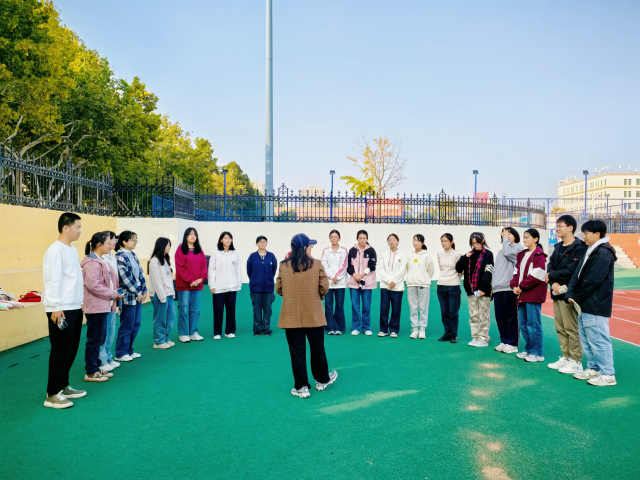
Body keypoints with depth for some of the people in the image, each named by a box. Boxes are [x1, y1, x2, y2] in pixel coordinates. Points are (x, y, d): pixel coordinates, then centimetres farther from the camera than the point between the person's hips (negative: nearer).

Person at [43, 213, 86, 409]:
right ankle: (52, 394, 7)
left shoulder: (72, 249, 13)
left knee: (71, 349, 14)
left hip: (75, 308, 9)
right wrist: (56, 308, -20)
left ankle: (63, 386, 27)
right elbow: (53, 281, -18)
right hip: (61, 310, -9)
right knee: (61, 351, -3)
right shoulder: (55, 250, -14)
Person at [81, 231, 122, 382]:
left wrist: (115, 293, 9)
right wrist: (113, 294, -17)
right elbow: (92, 285, -24)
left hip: (103, 306, 10)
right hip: (95, 306, -10)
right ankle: (91, 372, 8)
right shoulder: (92, 263, -17)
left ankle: (96, 367, 27)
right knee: (95, 339, -2)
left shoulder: (100, 261, 17)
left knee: (100, 338, 16)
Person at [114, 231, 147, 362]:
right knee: (126, 326, 1)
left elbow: (140, 273, 12)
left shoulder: (133, 255, 12)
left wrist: (144, 291, 3)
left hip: (138, 296, 8)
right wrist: (138, 293, -14)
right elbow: (126, 278, -17)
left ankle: (129, 350, 26)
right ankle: (120, 353, 14)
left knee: (136, 325, 13)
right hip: (128, 297, -8)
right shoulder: (120, 257, -13)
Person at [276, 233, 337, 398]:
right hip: (314, 315, 0)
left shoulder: (284, 265, -3)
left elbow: (279, 289, 3)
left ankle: (301, 388, 13)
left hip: (291, 316, 1)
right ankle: (322, 380, 35)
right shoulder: (316, 264, -7)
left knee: (297, 352, 8)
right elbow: (324, 288, -7)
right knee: (317, 349, 17)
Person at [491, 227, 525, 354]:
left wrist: (506, 239, -4)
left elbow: (508, 252, -19)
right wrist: (493, 286, 18)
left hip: (509, 288, -7)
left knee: (511, 317, -3)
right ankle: (504, 341, 20)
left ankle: (512, 344, 5)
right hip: (498, 288, 7)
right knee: (500, 316, 9)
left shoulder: (518, 247, 2)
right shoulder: (500, 251, 24)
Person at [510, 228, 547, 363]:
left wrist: (521, 286, -12)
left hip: (533, 294, -8)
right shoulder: (522, 254, 16)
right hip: (522, 294, 9)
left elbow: (536, 276, -16)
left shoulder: (539, 255, -10)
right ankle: (528, 350, 24)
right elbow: (517, 271, 15)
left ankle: (537, 353, 5)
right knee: (523, 324, 13)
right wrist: (514, 285, 0)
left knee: (533, 324, -4)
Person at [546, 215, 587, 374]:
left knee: (571, 328, -3)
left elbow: (571, 270, -19)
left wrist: (551, 276, -7)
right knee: (560, 328, 13)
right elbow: (550, 265, 9)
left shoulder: (579, 247, -12)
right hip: (557, 293, 8)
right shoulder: (558, 247, 15)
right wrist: (553, 283, -8)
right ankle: (565, 358, 24)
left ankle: (576, 362, 6)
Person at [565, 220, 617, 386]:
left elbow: (592, 280, -20)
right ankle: (593, 368, 27)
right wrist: (570, 294, -2)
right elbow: (577, 274, 10)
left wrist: (577, 297, -11)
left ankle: (608, 374, 6)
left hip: (595, 306, -10)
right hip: (585, 305, 10)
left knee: (598, 339, -3)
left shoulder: (603, 253, -15)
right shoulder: (589, 251, 15)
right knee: (586, 339, 16)